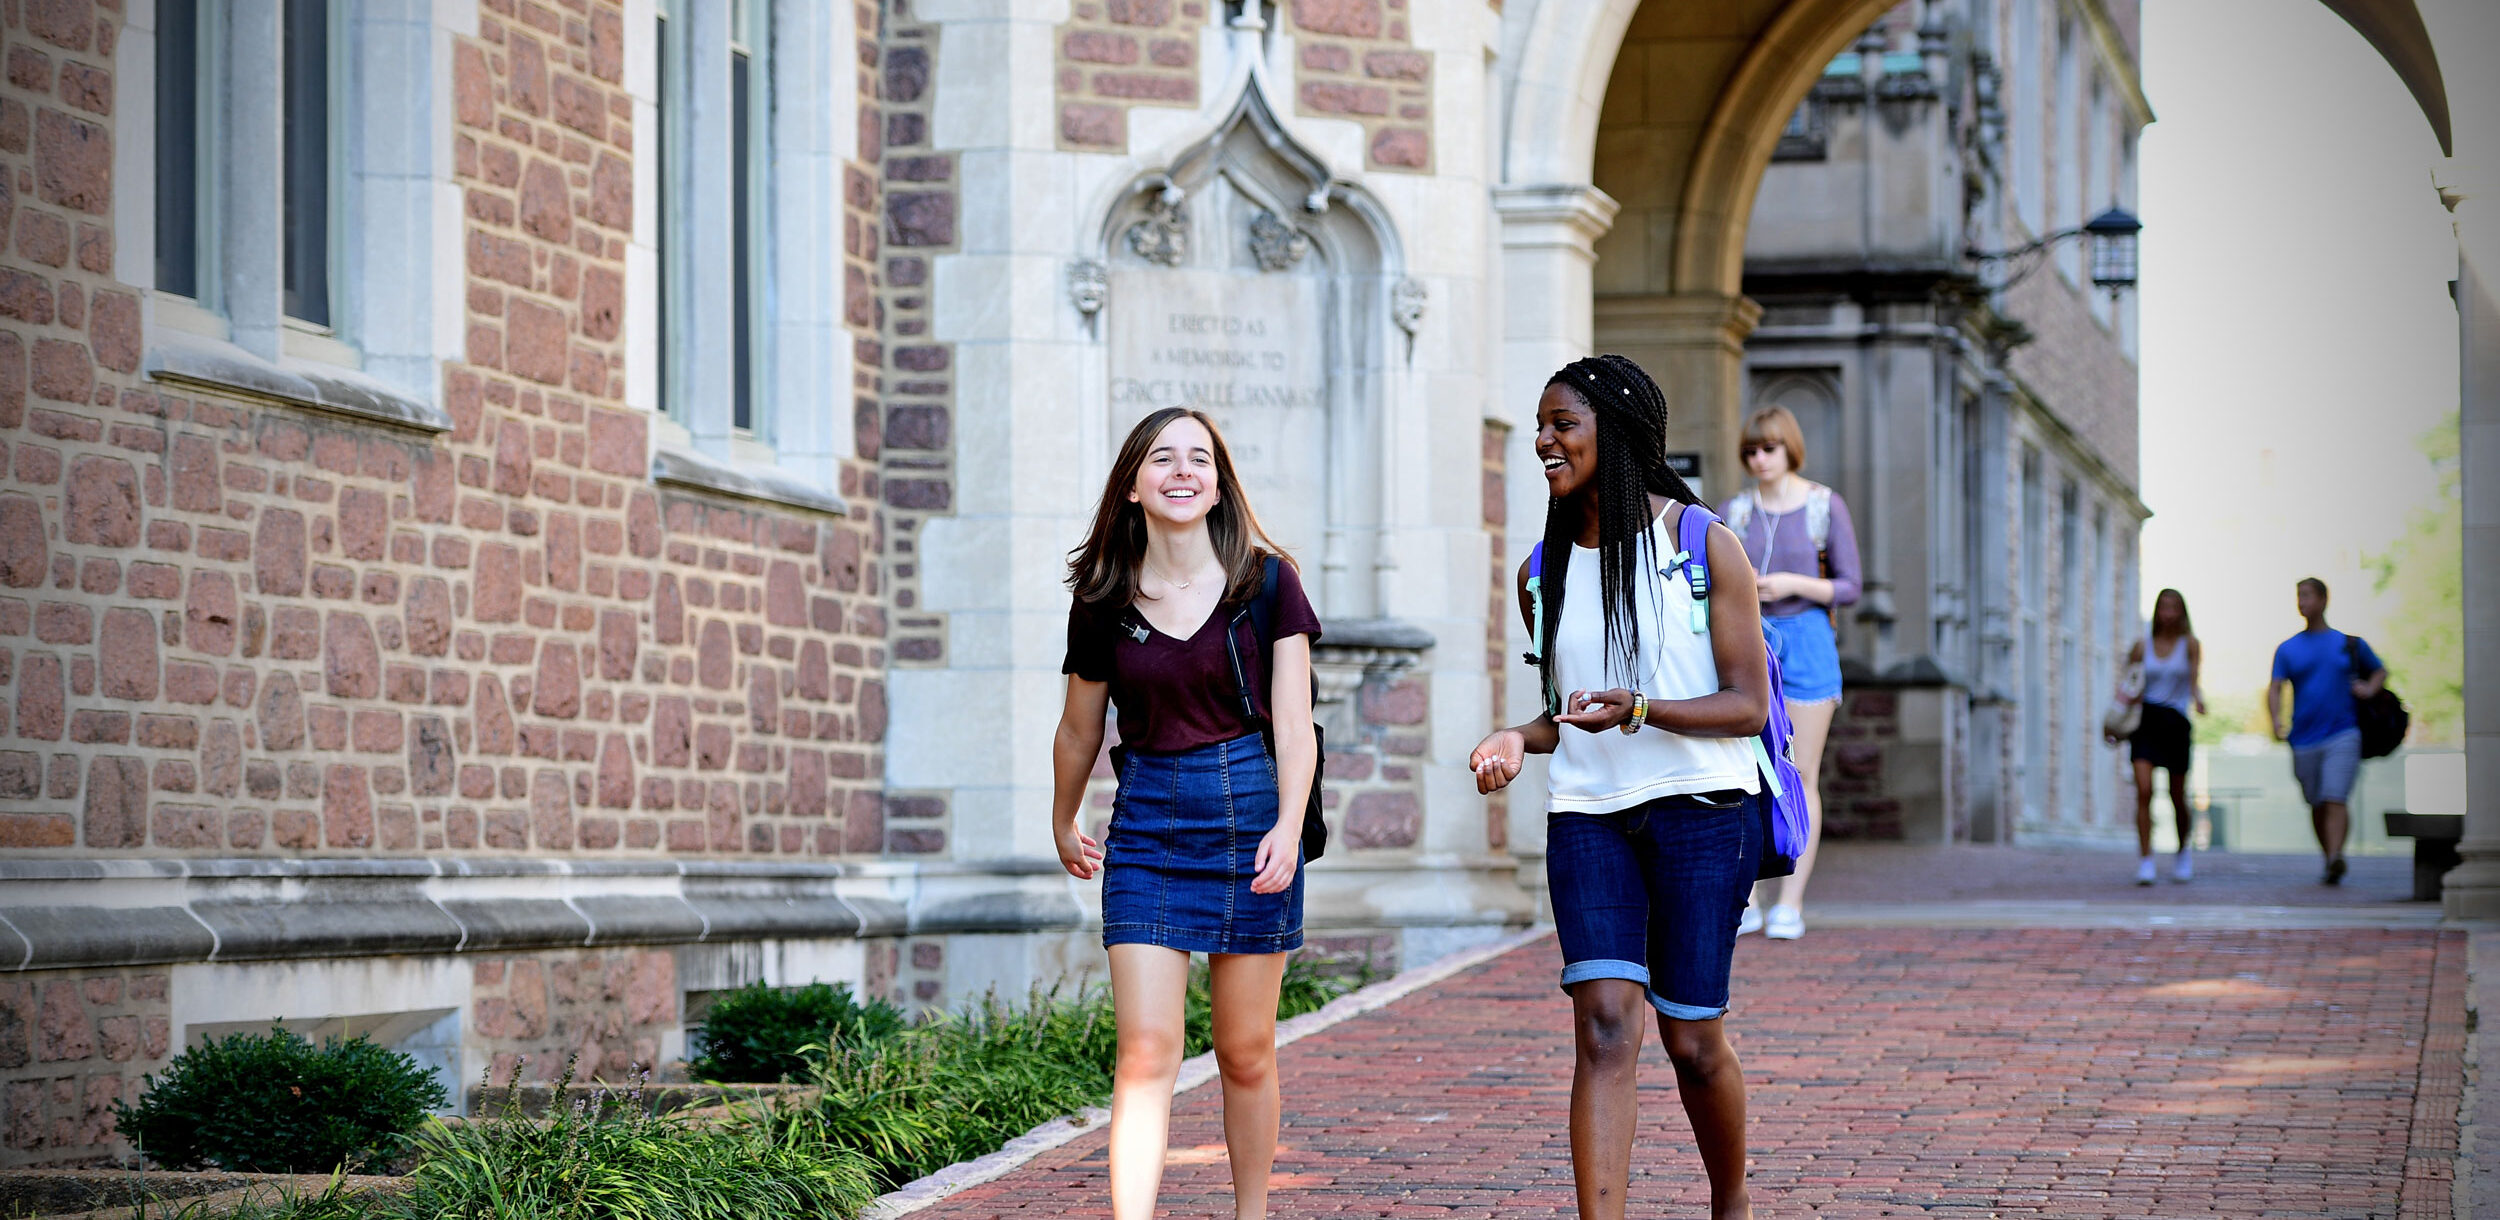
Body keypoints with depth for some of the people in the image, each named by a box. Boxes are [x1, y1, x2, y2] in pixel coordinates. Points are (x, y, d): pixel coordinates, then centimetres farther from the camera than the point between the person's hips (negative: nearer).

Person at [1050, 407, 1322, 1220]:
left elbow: (1294, 724, -5)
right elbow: (1079, 732, 18)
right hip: (1147, 826, 0)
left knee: (1245, 1052, 7)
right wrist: (1064, 828, 29)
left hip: (1251, 816, 0)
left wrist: (1287, 830, -19)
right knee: (1145, 1051, -11)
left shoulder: (1267, 582, 0)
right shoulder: (1104, 604, 3)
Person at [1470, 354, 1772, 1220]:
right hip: (1586, 815, 3)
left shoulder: (1704, 545, -4)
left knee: (1691, 1038, 2)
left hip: (1700, 808, -3)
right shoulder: (1542, 573, 10)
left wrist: (1638, 711, -22)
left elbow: (1748, 705, -7)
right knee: (1604, 1022, -13)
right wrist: (1518, 739, -2)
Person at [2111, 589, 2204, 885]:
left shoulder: (2190, 644, 2)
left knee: (2178, 798, 8)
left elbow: (2195, 679, -14)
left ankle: (2184, 849, 36)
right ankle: (2145, 861, -13)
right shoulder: (2143, 644, 7)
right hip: (2145, 719, 1)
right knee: (2144, 791, -14)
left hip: (2176, 721, -1)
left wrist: (2198, 699, -34)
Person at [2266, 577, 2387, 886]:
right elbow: (2275, 688, -1)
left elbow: (2380, 671, 22)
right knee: (2317, 805, 9)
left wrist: (2369, 689, 0)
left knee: (2335, 799, -18)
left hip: (2342, 735, -2)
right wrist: (2276, 721, -19)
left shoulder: (2350, 644, 9)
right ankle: (2329, 861, 23)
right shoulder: (2288, 649, 9)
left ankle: (2336, 857, -29)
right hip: (2304, 740, 2)